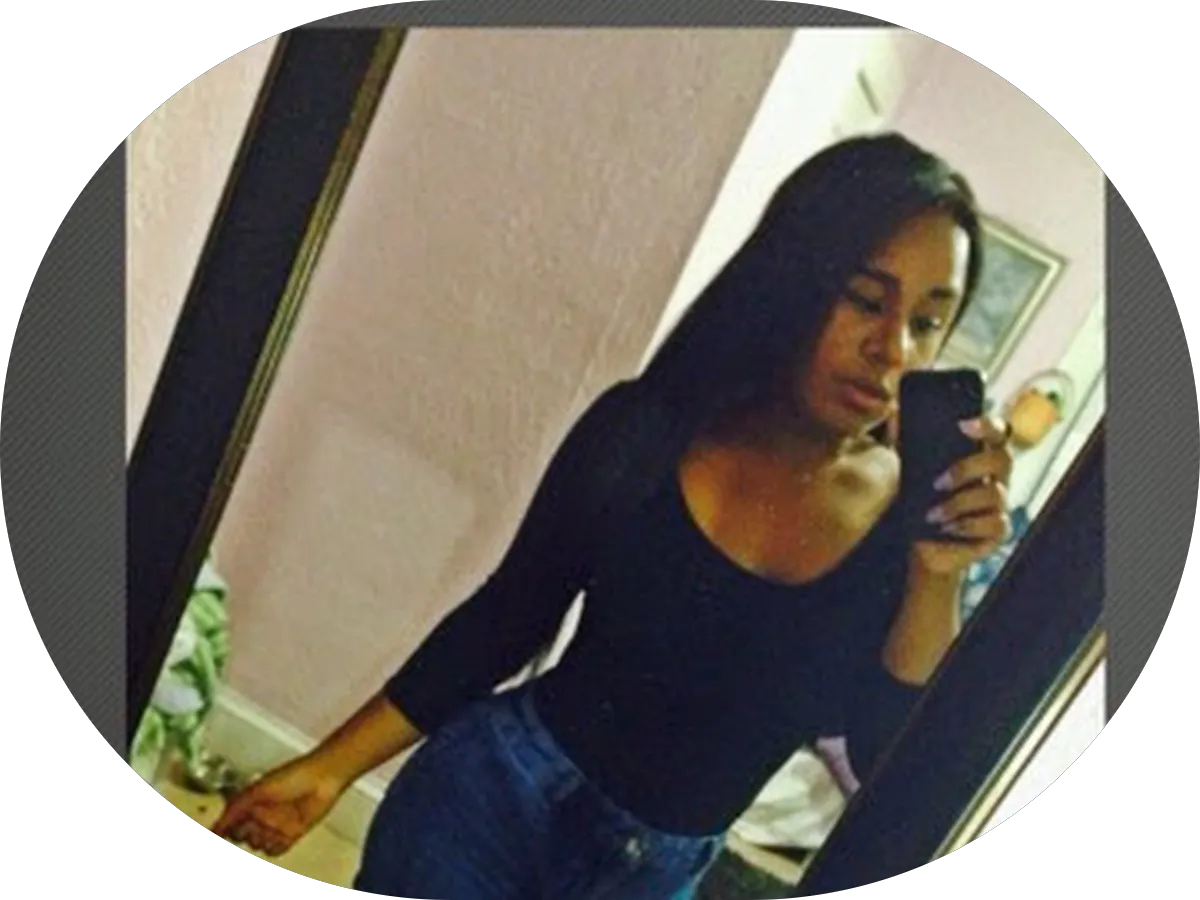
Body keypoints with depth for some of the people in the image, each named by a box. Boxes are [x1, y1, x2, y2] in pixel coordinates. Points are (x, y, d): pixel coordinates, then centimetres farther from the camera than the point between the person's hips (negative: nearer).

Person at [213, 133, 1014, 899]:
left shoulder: (907, 523, -10)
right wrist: (332, 766, -1)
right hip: (493, 794, -1)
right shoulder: (646, 429, -10)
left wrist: (934, 582, -27)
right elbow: (504, 620, 0)